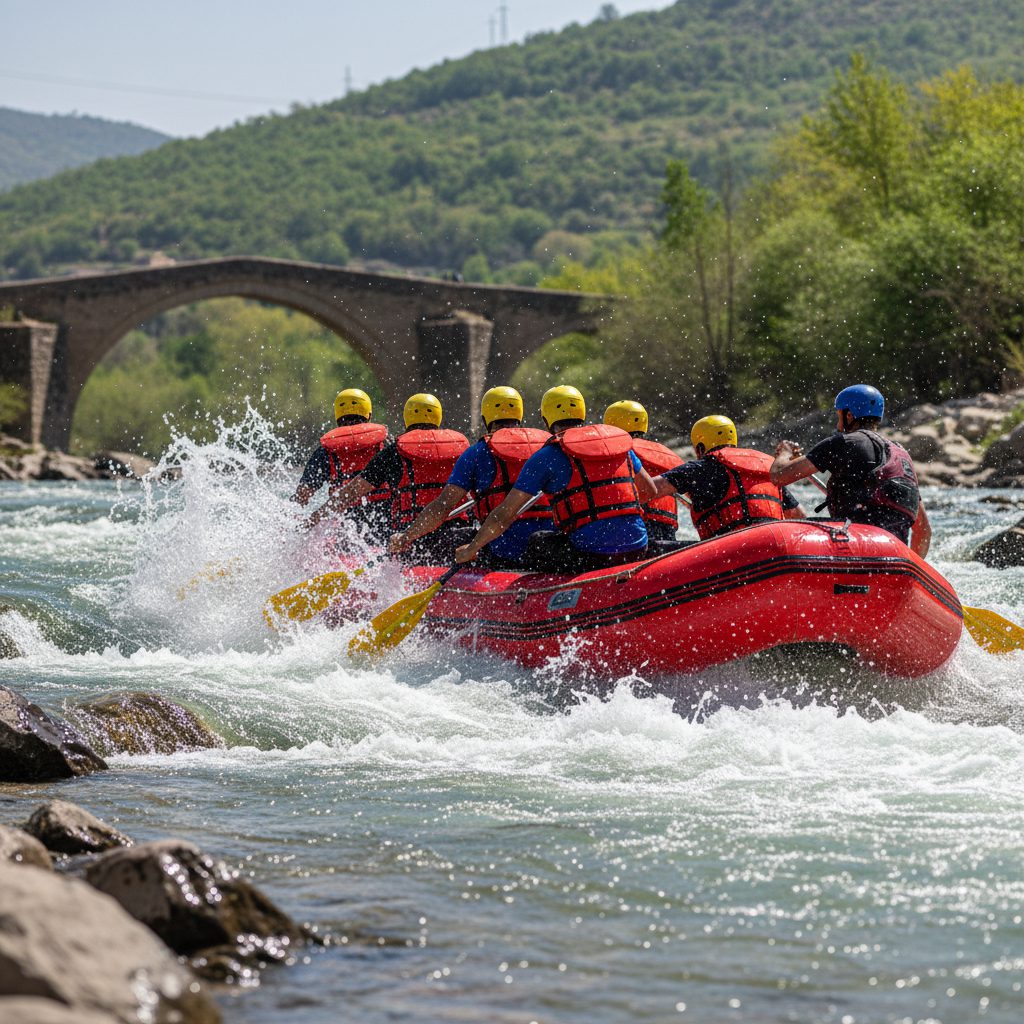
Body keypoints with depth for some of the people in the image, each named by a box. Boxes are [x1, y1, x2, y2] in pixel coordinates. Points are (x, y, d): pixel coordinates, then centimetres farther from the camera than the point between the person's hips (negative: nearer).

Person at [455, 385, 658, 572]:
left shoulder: (546, 457, 1)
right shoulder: (619, 440, 14)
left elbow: (505, 515, 3)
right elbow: (649, 491, 24)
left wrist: (472, 549, 16)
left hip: (592, 554, -5)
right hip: (637, 550, 5)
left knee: (537, 542, 21)